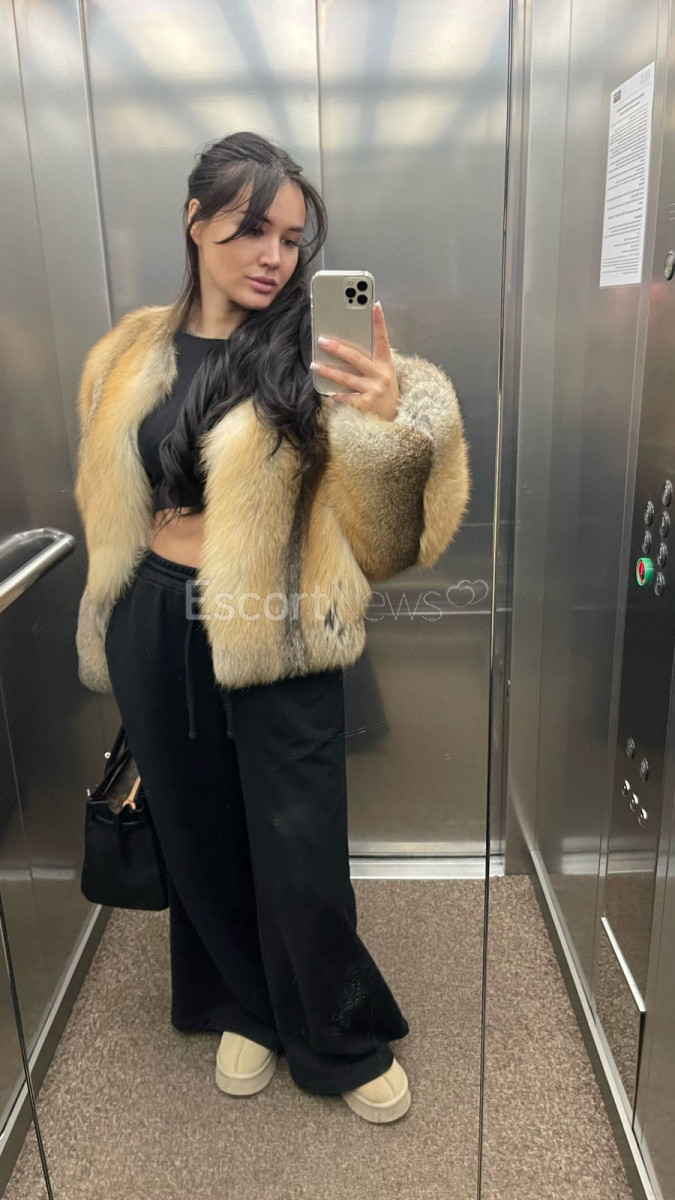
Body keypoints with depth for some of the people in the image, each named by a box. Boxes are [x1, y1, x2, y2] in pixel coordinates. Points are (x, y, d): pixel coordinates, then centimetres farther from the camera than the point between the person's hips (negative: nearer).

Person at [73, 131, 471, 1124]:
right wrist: (116, 629, 19)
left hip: (274, 634, -3)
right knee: (200, 837, 17)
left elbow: (374, 522, -14)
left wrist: (394, 423, -33)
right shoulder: (130, 357, 4)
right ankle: (248, 1010, 45)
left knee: (299, 855, 5)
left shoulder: (315, 353, -7)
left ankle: (348, 1043, 35)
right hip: (158, 630, 4)